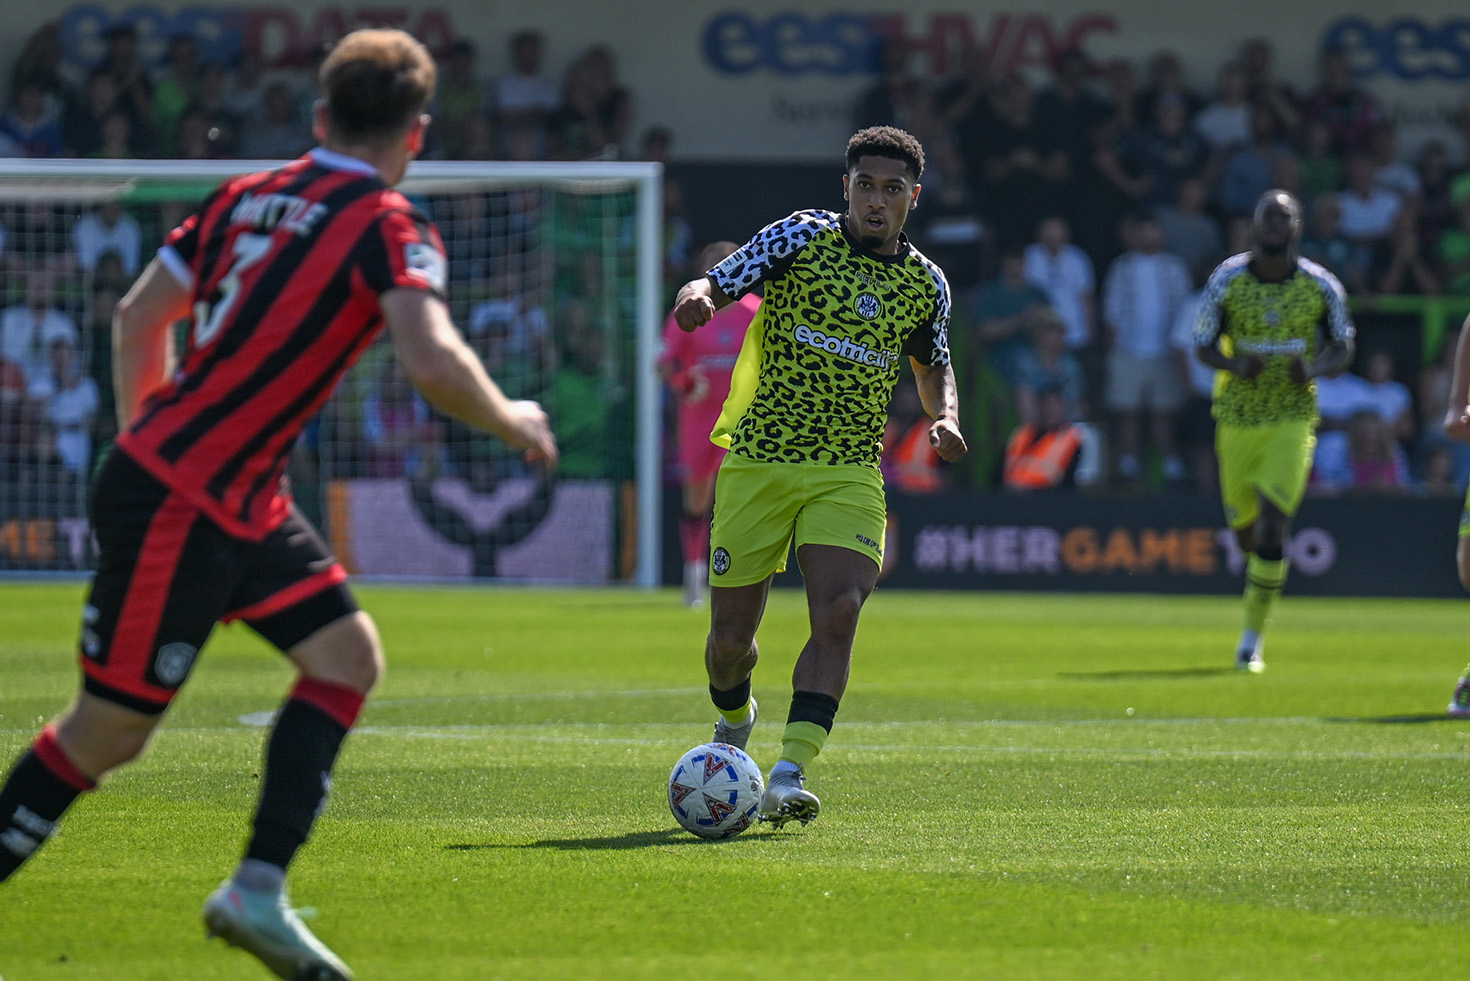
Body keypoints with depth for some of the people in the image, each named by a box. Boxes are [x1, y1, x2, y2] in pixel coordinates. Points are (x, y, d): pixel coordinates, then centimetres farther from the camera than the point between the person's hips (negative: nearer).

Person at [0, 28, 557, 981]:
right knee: (110, 732, 0)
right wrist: (510, 421, -8)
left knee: (348, 654, 7)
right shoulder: (388, 226, -13)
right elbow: (434, 364, -27)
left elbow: (138, 317, 14)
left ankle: (259, 890, 2)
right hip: (177, 508, -8)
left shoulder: (247, 196, 9)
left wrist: (147, 438, 25)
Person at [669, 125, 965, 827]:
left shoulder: (925, 285, 8)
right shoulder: (802, 238, -2)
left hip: (848, 473, 1)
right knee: (730, 637, 2)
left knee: (838, 613, -22)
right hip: (757, 461, -1)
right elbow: (715, 285, -6)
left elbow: (933, 368, 25)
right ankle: (734, 719, 37)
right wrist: (697, 298, -31)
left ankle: (789, 776, -25)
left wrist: (945, 420, 4)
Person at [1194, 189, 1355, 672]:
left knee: (1272, 528, -14)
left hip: (1293, 419, -1)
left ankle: (1252, 637, -4)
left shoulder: (1320, 285, -3)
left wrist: (1315, 368, -17)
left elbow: (1343, 347, 6)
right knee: (1246, 530, 7)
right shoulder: (1227, 279, -4)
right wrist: (1236, 364, -22)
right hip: (1238, 419, 1)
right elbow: (1202, 346, 0)